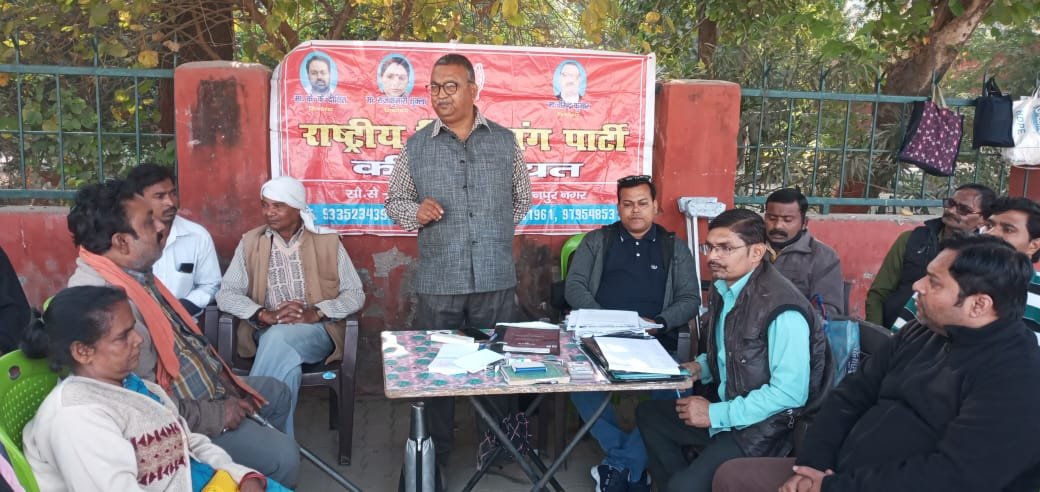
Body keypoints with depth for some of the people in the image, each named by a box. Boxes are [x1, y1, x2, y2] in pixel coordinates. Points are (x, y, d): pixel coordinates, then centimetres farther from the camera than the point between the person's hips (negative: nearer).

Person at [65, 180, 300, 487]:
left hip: (203, 386, 10)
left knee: (276, 392, 23)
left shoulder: (134, 273, 1)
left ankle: (262, 464, 41)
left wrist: (225, 381, 11)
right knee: (283, 455, -14)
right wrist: (217, 416, -19)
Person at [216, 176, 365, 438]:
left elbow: (355, 295, 1)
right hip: (266, 333, 1)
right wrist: (266, 315, -18)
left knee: (278, 338, -34)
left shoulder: (328, 242, 4)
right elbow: (226, 294, 0)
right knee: (286, 362, -35)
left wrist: (315, 313, -17)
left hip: (316, 331, -1)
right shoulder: (250, 242, 8)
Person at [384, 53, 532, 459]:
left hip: (496, 277, 0)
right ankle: (437, 449, 26)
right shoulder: (416, 146, 4)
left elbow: (522, 198, 16)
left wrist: (495, 234, 11)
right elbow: (394, 200, 10)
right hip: (438, 278, 0)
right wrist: (416, 212, -11)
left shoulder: (504, 141, 5)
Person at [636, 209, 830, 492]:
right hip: (728, 407, 9)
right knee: (648, 414, 15)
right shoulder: (725, 288, 3)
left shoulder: (782, 309, -25)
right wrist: (702, 366, -2)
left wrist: (716, 414, -22)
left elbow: (790, 393, -27)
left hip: (765, 425, -9)